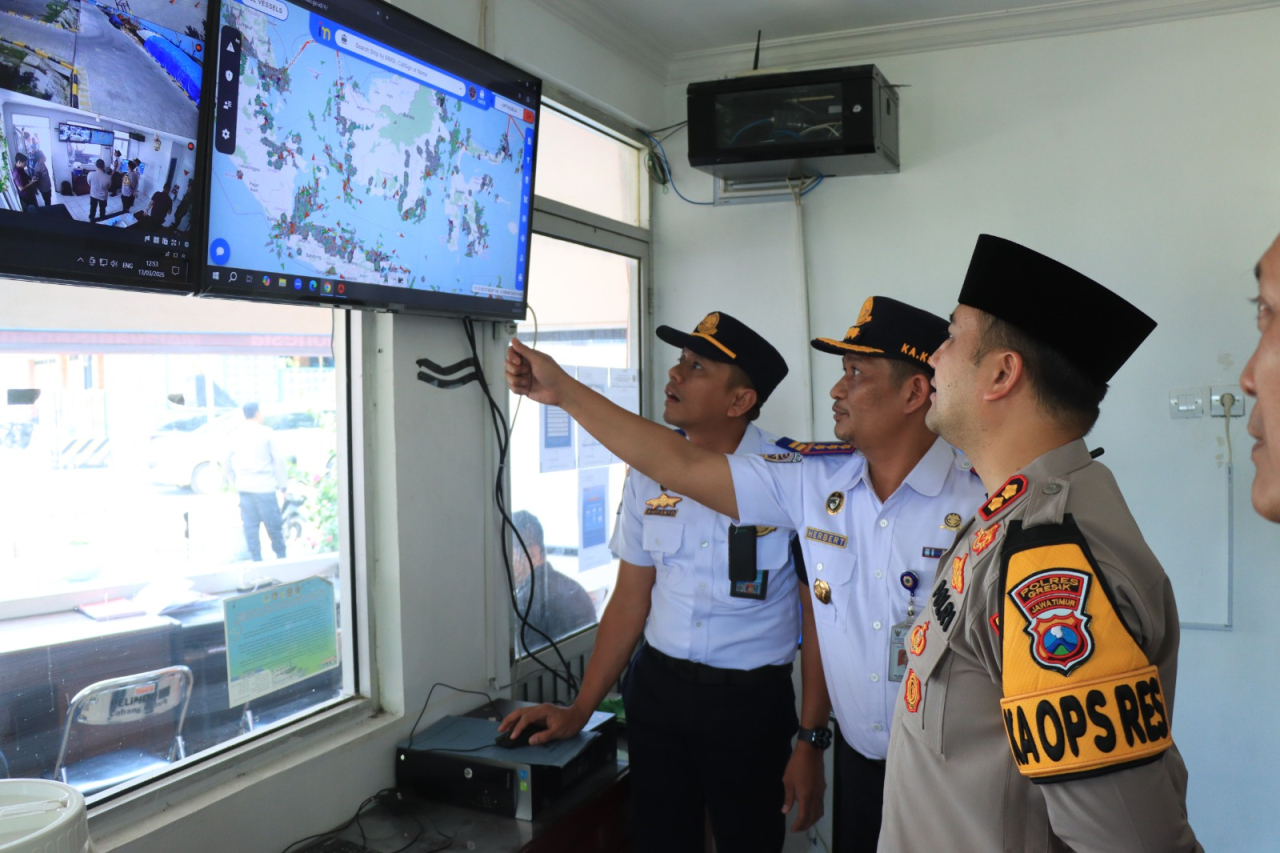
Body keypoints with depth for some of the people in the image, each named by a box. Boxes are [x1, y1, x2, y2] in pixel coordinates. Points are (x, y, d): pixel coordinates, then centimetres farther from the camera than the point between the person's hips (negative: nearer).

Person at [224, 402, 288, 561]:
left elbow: (226, 463, 13)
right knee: (273, 525, 3)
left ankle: (256, 560, 8)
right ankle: (281, 558, 8)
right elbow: (278, 460, -5)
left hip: (244, 487, 5)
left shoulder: (235, 435, 9)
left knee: (250, 526, 6)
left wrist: (234, 482, 23)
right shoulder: (267, 432, -4)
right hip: (264, 487, -4)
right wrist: (283, 484, 0)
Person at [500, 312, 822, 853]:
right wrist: (579, 711, 8)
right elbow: (631, 599, 7)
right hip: (656, 687, 4)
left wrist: (811, 742, -10)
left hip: (751, 701, -4)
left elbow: (817, 618, -9)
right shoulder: (649, 473, 1)